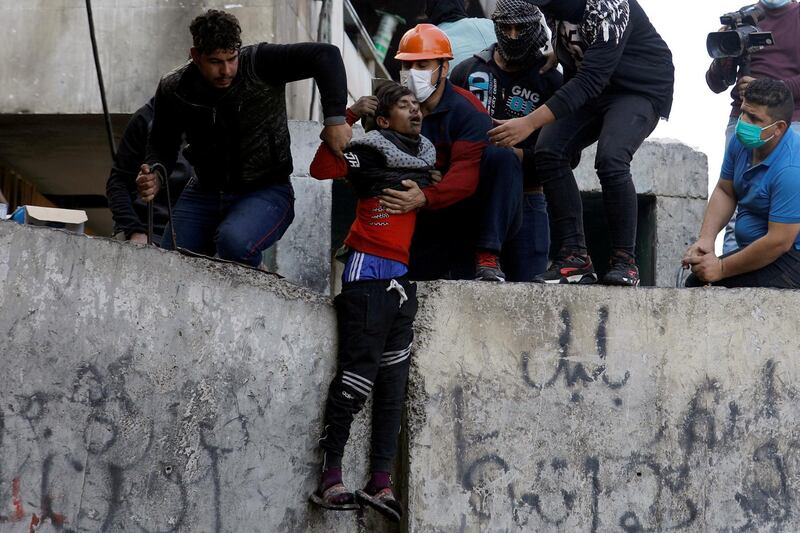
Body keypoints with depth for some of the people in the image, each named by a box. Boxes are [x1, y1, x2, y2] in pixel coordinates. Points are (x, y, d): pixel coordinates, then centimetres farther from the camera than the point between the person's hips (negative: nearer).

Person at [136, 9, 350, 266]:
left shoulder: (260, 64, -18)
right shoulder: (174, 90, -6)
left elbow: (325, 55, -24)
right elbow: (163, 145, 8)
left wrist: (335, 118, -31)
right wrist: (156, 173, -15)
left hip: (266, 190, -5)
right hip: (205, 193, 5)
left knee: (234, 241, -36)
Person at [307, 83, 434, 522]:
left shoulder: (428, 160, 16)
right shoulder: (372, 151, -3)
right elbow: (322, 169, -19)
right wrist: (346, 119, -23)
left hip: (405, 277, 7)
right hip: (370, 269, -7)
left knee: (394, 379, 4)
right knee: (360, 369, -12)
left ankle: (380, 481, 5)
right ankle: (330, 477, -11)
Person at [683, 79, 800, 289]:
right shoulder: (742, 142, 2)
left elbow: (779, 242, -26)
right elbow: (725, 192, 15)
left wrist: (722, 269, -17)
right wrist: (706, 238, -4)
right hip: (754, 249, 9)